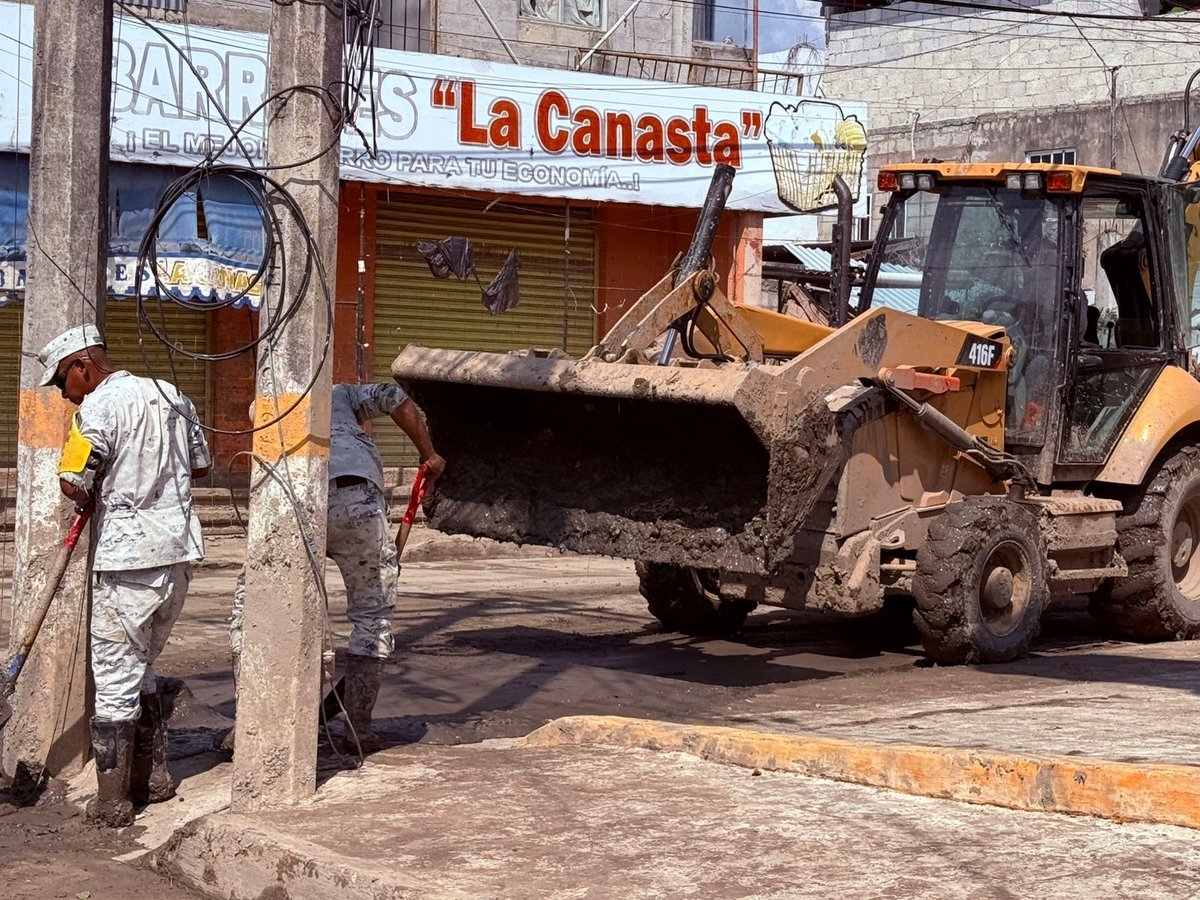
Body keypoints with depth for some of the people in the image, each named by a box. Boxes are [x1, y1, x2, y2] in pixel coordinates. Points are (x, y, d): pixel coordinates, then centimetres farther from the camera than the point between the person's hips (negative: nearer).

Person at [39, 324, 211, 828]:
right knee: (140, 668, 21)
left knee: (116, 678, 0)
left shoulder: (98, 407, -11)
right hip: (179, 549, 8)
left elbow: (73, 486, -18)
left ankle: (112, 802, 2)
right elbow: (201, 465, 22)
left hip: (127, 558, -7)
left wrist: (90, 497, 3)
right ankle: (153, 777, 24)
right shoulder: (171, 396, 12)